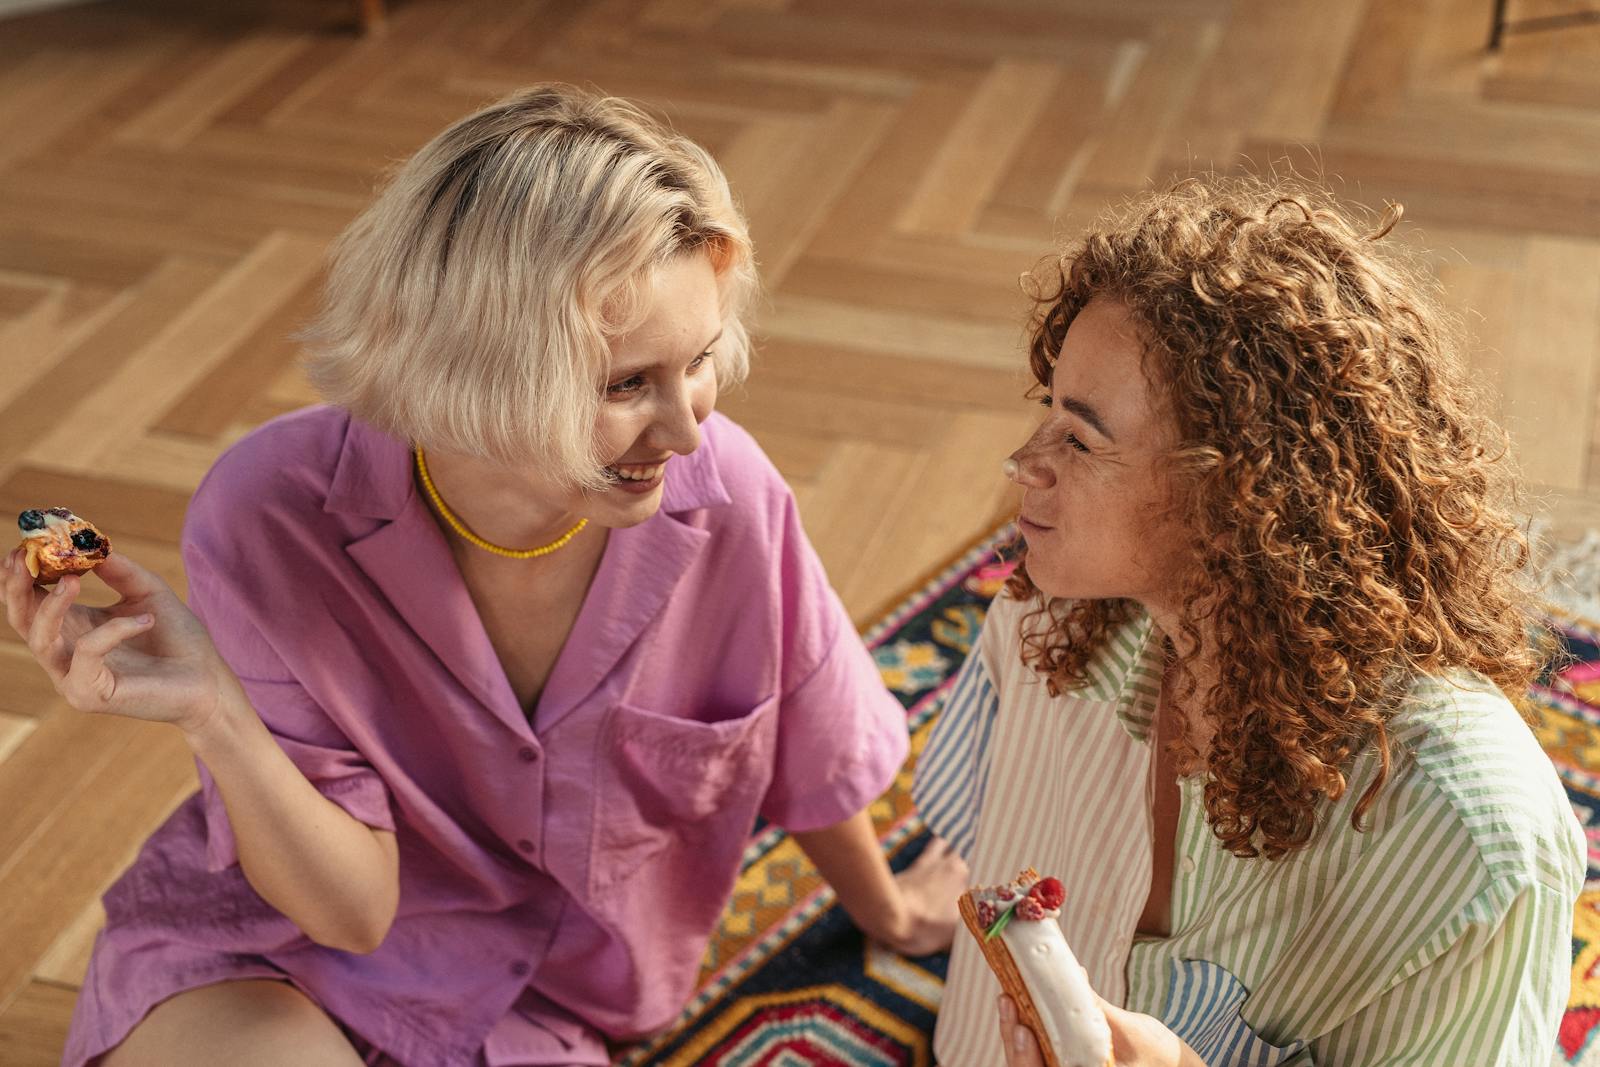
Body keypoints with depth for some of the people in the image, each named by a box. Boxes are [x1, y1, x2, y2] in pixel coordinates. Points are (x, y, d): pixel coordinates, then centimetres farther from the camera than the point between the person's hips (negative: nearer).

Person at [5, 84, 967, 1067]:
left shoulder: (728, 500, -24)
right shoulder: (270, 522, -26)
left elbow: (811, 756, -3)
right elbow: (351, 904, -20)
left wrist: (890, 912, 16)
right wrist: (213, 714, -38)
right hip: (257, 963, -1)